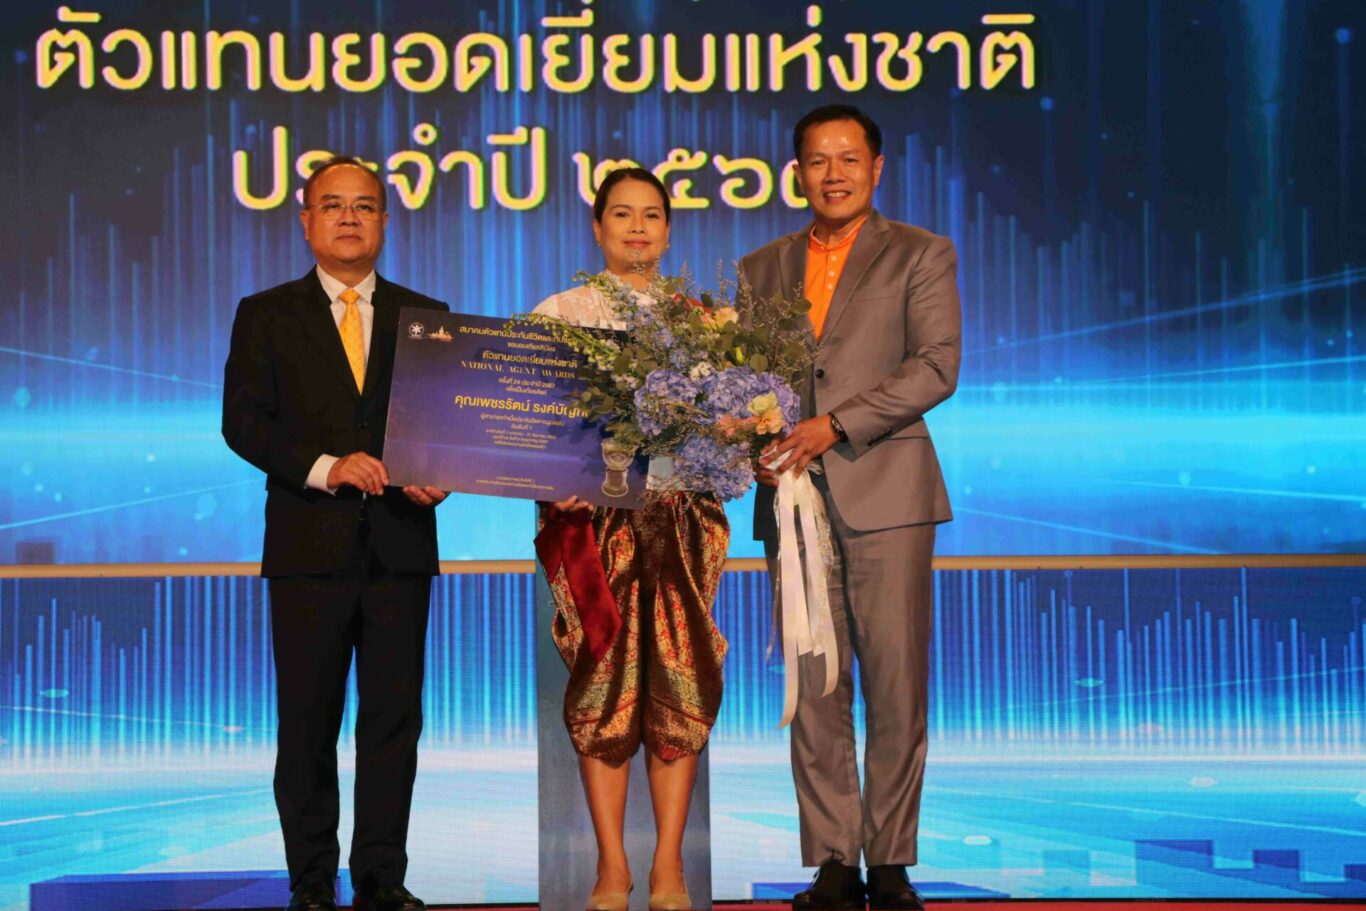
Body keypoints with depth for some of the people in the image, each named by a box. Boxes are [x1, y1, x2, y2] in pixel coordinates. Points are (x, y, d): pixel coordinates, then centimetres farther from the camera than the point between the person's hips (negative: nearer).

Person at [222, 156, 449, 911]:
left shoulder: (426, 317, 12)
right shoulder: (266, 315, 7)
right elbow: (242, 422, -3)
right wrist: (324, 468, -16)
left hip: (400, 544, 2)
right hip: (309, 544, -1)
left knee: (394, 716, 4)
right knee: (308, 720, 3)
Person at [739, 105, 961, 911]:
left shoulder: (920, 255, 7)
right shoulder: (762, 268, 19)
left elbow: (936, 367, -5)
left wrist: (835, 426, -13)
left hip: (884, 495, -3)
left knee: (896, 685, -4)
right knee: (813, 689, 2)